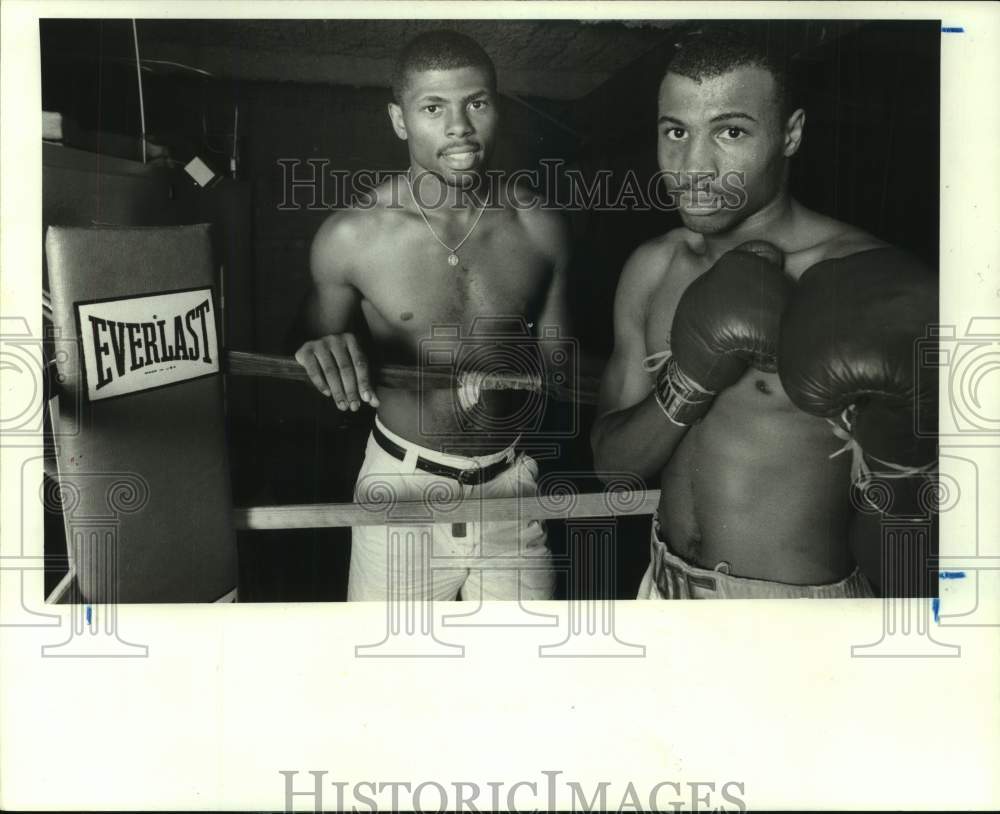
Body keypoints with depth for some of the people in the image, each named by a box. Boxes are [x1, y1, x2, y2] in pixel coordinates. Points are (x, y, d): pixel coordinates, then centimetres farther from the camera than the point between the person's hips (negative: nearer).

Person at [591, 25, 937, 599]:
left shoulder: (880, 288, -20)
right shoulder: (653, 268, -4)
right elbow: (612, 460, -5)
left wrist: (890, 440, -35)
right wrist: (691, 379, -20)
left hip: (803, 597, -4)